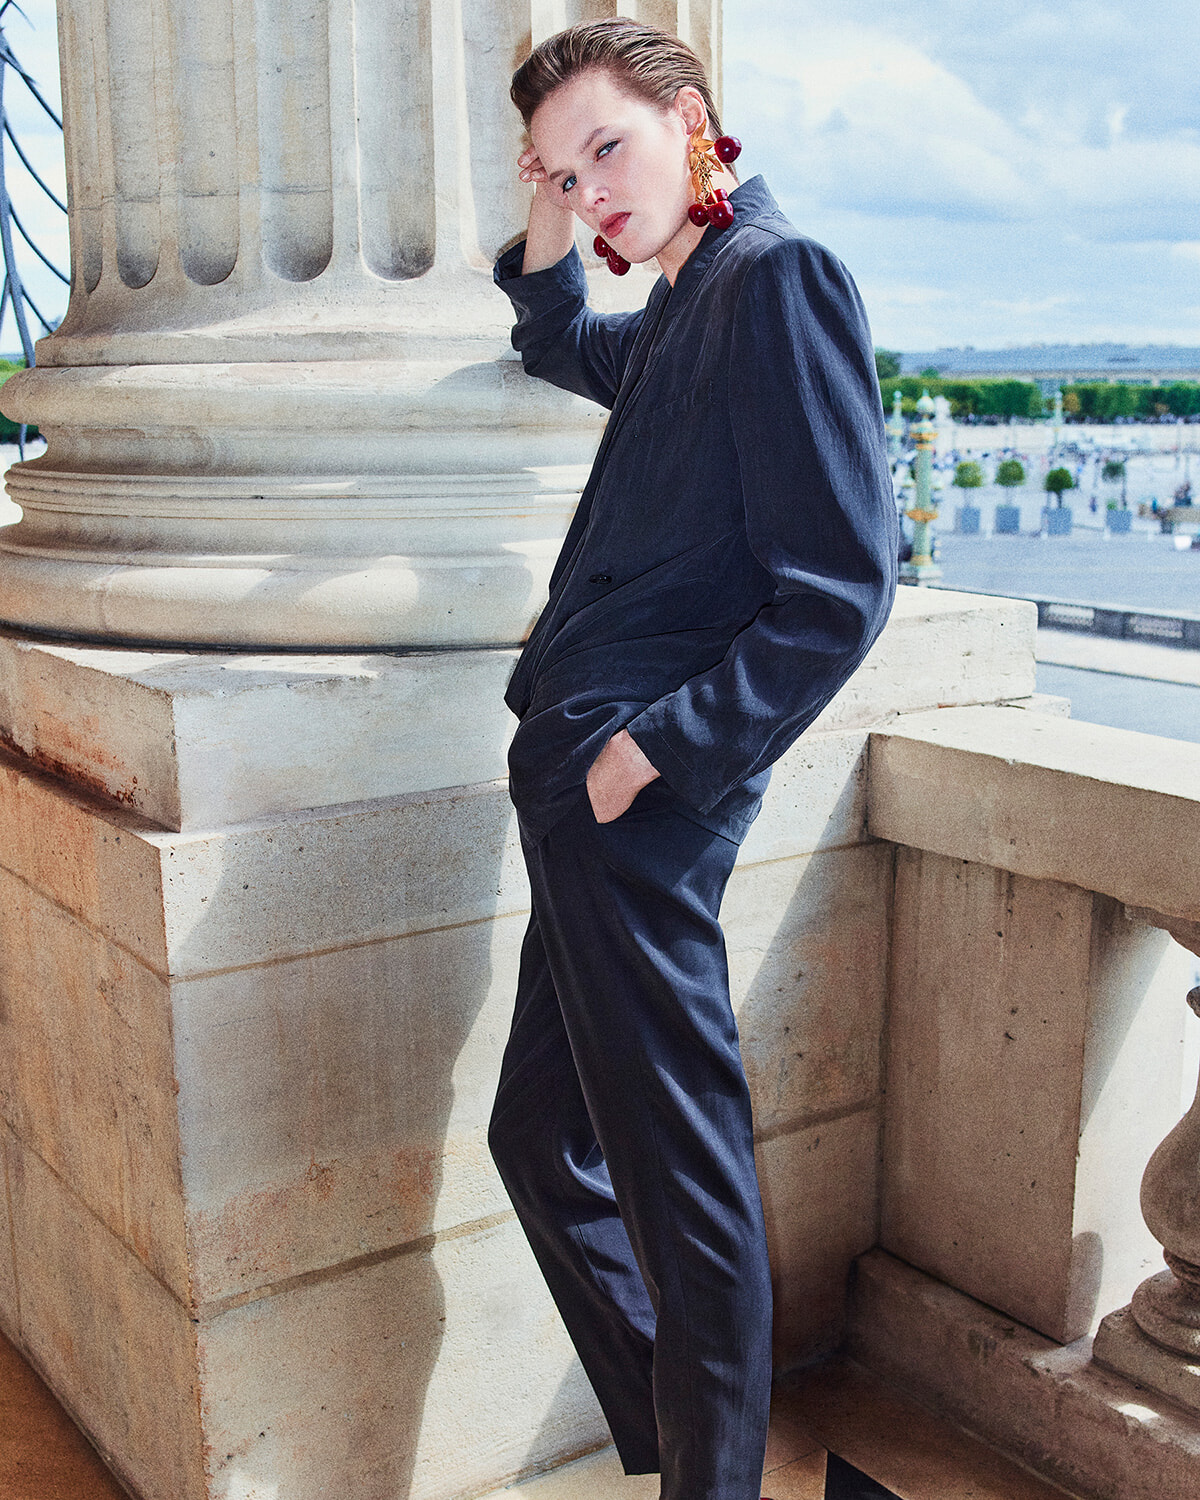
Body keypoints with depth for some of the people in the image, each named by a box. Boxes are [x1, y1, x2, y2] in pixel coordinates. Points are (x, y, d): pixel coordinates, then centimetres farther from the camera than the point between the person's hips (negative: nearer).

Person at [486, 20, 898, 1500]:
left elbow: (839, 588, -18)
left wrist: (656, 746, -17)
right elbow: (562, 350, 43)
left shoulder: (779, 280, -10)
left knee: (679, 1175, -1)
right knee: (541, 1138, 18)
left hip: (639, 798, -10)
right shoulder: (681, 309, 18)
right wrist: (547, 241, 23)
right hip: (581, 781, 11)